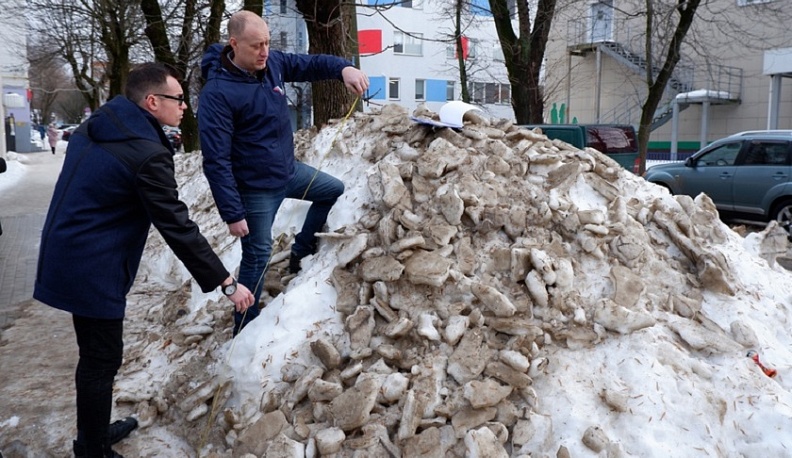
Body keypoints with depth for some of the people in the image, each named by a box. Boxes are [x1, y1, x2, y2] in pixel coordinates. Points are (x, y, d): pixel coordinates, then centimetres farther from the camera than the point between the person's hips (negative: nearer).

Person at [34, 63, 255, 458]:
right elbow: (178, 229, -22)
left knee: (95, 353, 21)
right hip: (91, 271, -9)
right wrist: (226, 282, -18)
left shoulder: (92, 130, 6)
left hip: (66, 256, 9)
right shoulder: (147, 155, -22)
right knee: (101, 359, 4)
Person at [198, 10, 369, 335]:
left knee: (334, 190, 23)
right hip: (255, 189, -8)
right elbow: (216, 160, -25)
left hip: (289, 171, 8)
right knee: (257, 256, 2)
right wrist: (232, 214, -25)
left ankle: (301, 252, 36)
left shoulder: (272, 63, -5)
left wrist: (344, 68, -21)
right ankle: (244, 329, 21)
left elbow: (310, 64, 3)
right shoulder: (217, 92, -26)